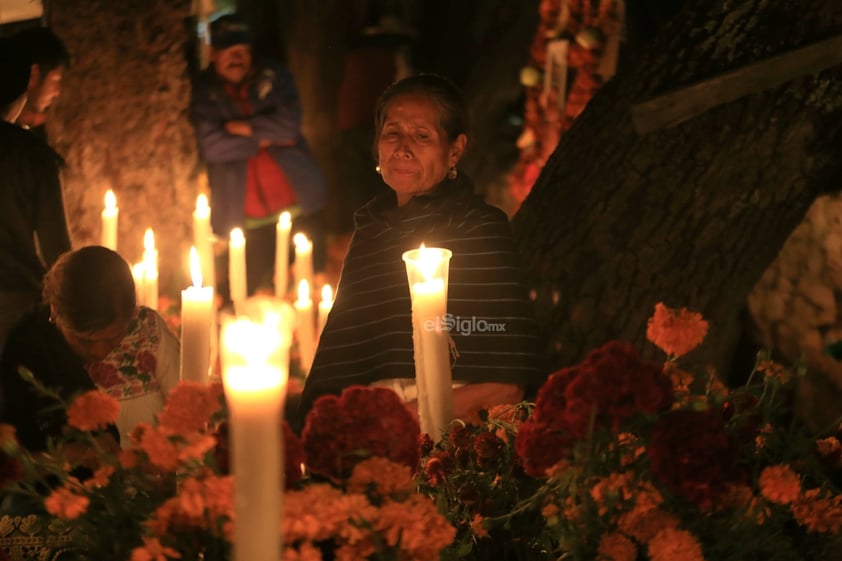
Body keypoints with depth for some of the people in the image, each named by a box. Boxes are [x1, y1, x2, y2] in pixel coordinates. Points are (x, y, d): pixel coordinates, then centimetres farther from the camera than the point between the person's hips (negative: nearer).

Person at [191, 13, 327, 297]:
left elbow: (289, 125, -8)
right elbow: (212, 148, -10)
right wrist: (263, 139, -7)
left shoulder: (273, 76, 6)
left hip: (299, 204, 1)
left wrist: (244, 127, -7)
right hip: (247, 217, -1)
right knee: (250, 292, -4)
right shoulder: (204, 91, 3)